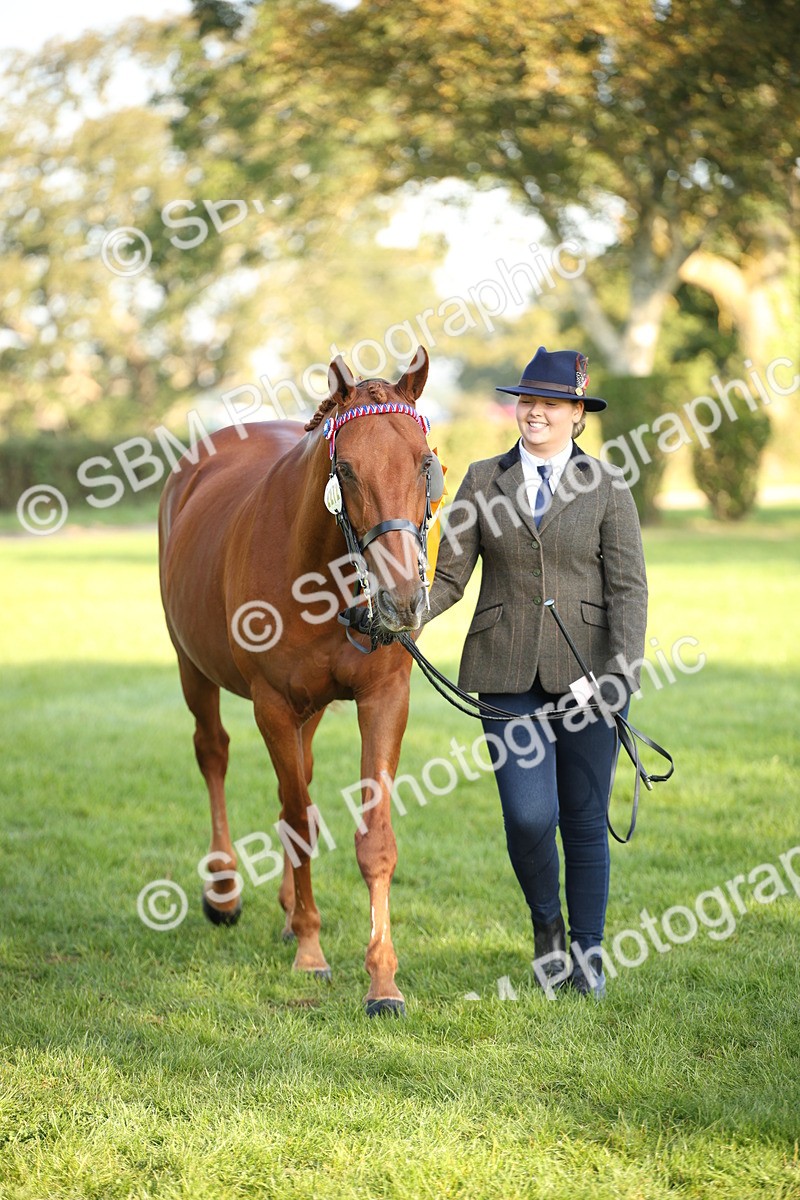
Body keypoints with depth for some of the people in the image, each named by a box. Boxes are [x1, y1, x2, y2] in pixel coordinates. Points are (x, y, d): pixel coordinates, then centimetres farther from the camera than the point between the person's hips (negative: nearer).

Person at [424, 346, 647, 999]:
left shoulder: (606, 486, 2)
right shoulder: (484, 480, 7)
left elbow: (628, 587, -4)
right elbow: (449, 573, 4)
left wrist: (624, 670, -17)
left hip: (587, 673, 0)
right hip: (509, 676, 0)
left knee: (585, 822, 6)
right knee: (528, 817, -12)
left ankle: (587, 954, 23)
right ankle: (547, 924, 18)